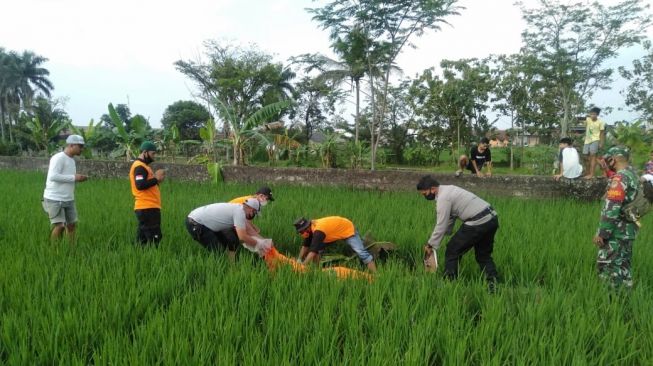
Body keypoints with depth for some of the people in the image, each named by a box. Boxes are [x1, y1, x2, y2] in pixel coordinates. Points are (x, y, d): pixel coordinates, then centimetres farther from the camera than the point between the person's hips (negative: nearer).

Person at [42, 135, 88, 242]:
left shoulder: (71, 159, 14)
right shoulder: (58, 158, -13)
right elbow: (53, 176, -24)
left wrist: (78, 178, 1)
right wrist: (74, 178, -20)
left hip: (68, 199, 8)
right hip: (55, 199, -8)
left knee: (71, 224, 9)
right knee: (59, 226, -10)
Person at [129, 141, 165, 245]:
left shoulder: (142, 166, 22)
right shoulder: (140, 167, -10)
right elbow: (140, 185, -23)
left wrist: (156, 179, 8)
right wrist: (156, 179, -16)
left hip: (147, 207, 11)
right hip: (147, 208, -11)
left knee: (143, 238, 11)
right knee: (154, 237, -11)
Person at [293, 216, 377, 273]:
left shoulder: (318, 231, -37)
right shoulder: (310, 228, -12)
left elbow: (312, 252, -41)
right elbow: (305, 246, -1)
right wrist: (299, 260, -7)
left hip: (348, 229, -9)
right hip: (336, 229, 9)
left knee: (361, 252, -19)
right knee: (317, 248, -1)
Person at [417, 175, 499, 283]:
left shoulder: (443, 198, -13)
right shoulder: (448, 189, 17)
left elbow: (441, 225, -11)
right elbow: (449, 218, 23)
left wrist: (431, 246, 0)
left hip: (478, 223, -10)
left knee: (452, 250, 4)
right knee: (483, 255, 22)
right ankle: (493, 283, 16)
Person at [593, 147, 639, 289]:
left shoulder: (620, 178, -19)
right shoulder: (634, 175, 12)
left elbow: (612, 209, -24)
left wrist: (602, 233, -22)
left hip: (616, 232, -10)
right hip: (627, 230, 10)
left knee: (607, 266, -4)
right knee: (623, 265, 16)